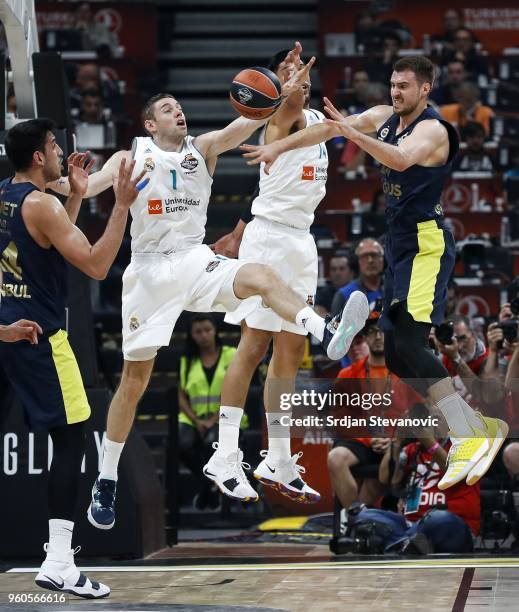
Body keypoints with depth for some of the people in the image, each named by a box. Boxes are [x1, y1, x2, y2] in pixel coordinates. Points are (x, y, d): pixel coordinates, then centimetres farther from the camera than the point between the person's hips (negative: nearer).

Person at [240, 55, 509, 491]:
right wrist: (279, 146, 14)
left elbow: (402, 159, -34)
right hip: (401, 246, 9)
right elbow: (328, 129, 17)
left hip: (427, 244, -9)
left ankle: (472, 436, -22)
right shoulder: (384, 118, 11)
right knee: (397, 356, 6)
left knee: (409, 345, -22)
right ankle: (478, 427, 10)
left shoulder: (433, 129, -14)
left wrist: (354, 134, -42)